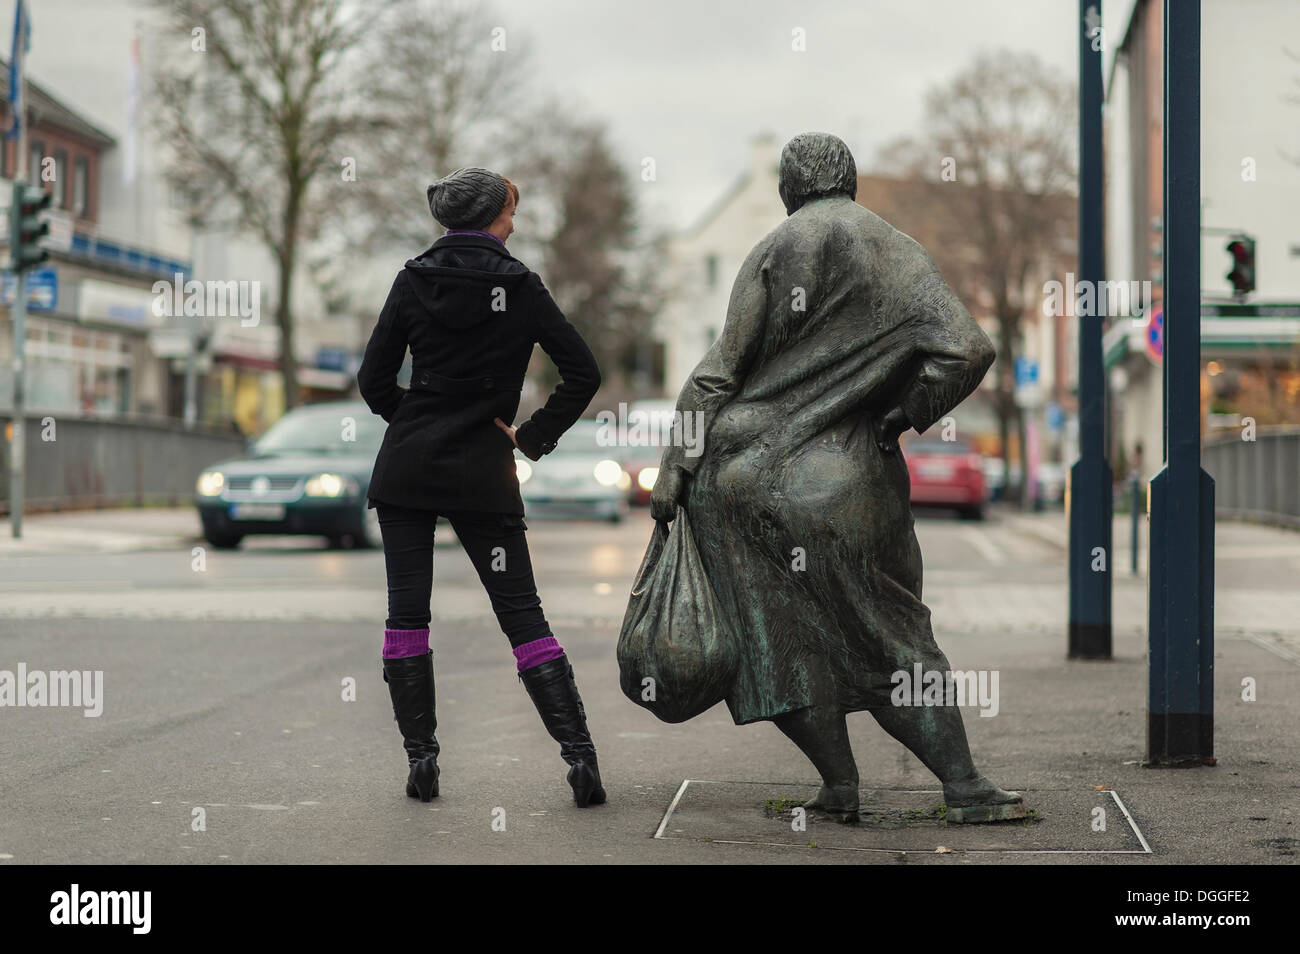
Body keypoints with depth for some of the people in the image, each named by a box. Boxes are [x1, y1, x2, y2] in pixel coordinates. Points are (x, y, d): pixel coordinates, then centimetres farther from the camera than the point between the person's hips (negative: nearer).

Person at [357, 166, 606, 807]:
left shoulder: (414, 280, 1)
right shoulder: (520, 288, -1)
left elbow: (374, 381, 1)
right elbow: (583, 374, -5)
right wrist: (534, 436, 3)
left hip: (407, 467, 1)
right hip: (483, 475, 0)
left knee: (406, 614, 6)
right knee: (522, 615, 3)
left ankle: (420, 758, 3)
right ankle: (578, 752, -5)